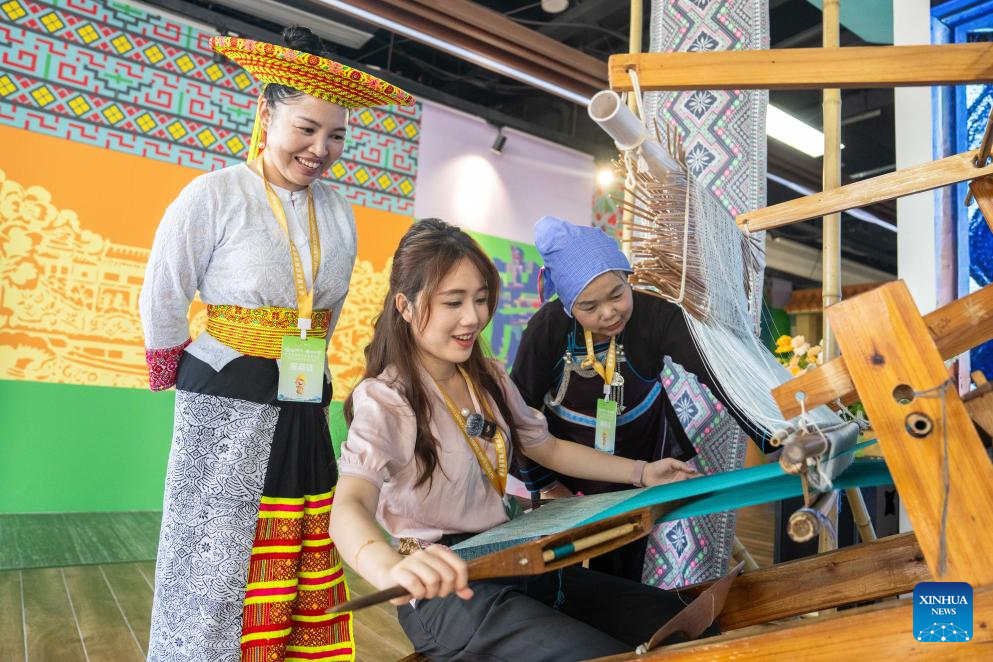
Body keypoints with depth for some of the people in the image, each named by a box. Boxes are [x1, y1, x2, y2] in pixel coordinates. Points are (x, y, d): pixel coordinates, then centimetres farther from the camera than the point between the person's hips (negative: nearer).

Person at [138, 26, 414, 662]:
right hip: (227, 407, -4)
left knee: (306, 569, 9)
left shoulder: (338, 211, 6)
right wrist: (173, 374, 8)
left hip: (303, 410, 5)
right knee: (218, 562, 2)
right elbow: (162, 299, -2)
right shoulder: (217, 194, -8)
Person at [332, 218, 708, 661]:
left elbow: (548, 449, 18)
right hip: (447, 590, -7)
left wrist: (641, 473, 10)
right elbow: (349, 507, -34)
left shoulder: (489, 380, 6)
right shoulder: (385, 400, -18)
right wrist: (393, 570, -57)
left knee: (669, 615, 5)